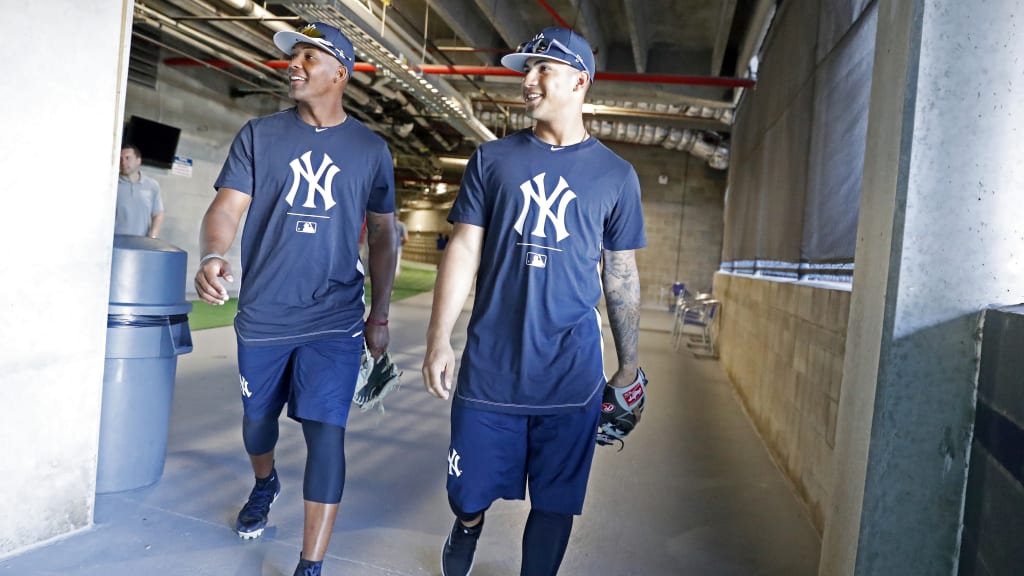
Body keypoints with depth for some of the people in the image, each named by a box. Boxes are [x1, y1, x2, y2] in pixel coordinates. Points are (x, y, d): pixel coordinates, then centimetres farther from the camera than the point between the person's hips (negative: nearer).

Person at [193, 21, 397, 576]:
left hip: (334, 321, -2)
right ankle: (264, 484, 52)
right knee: (257, 415, 19)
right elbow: (226, 207, -5)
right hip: (262, 315, 2)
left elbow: (381, 235, 7)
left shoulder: (370, 149, 2)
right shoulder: (260, 135, 2)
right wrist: (212, 256, -28)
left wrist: (379, 313, 6)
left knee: (325, 431, -8)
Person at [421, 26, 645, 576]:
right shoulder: (492, 160, 4)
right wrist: (438, 341, -7)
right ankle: (467, 524, 46)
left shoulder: (616, 175, 4)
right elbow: (463, 251, 1)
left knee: (555, 504, 9)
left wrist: (629, 365, 10)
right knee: (468, 492, 10)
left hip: (572, 376, 0)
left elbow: (621, 275, 8)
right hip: (489, 369, 1)